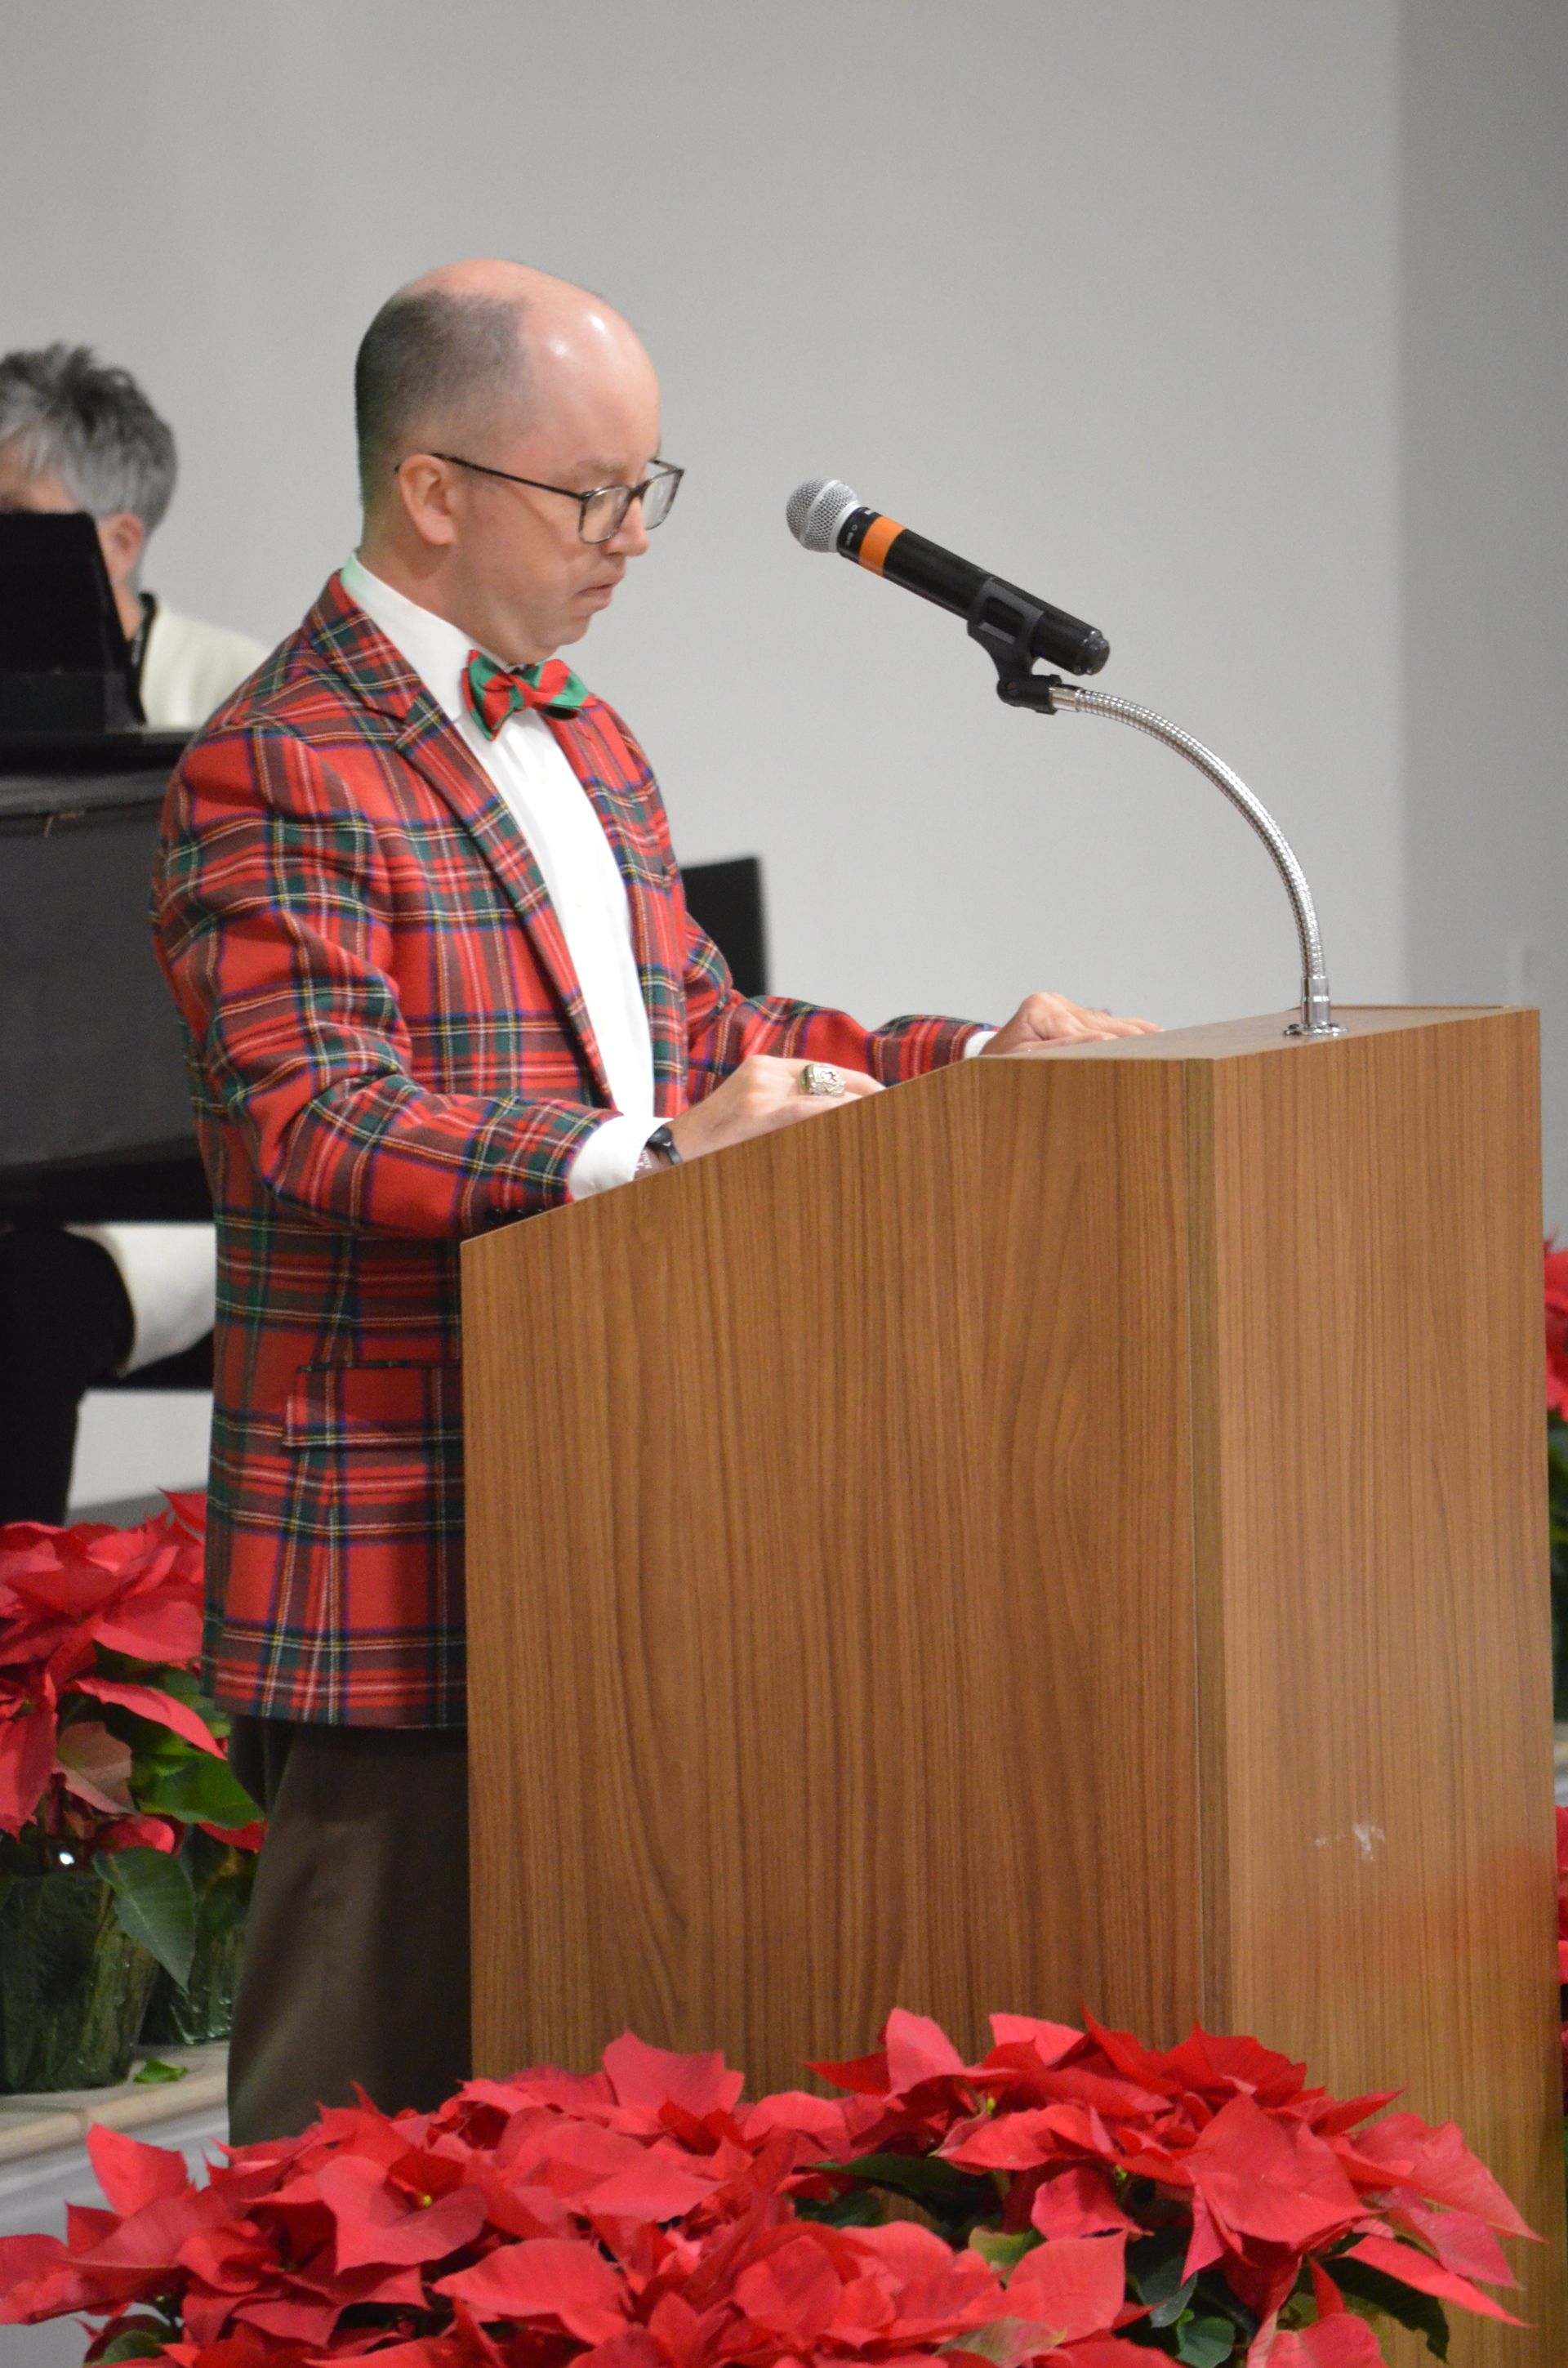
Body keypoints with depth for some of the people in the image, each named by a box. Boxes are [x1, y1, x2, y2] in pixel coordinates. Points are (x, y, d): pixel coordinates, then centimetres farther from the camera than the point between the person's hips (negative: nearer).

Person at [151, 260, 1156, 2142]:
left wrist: (966, 1058, 10)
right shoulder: (272, 774, -11)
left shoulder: (587, 748, 19)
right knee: (377, 2089, -6)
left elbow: (701, 1039, 25)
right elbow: (314, 1124, -22)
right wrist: (645, 1153, -32)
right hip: (399, 1551, -9)